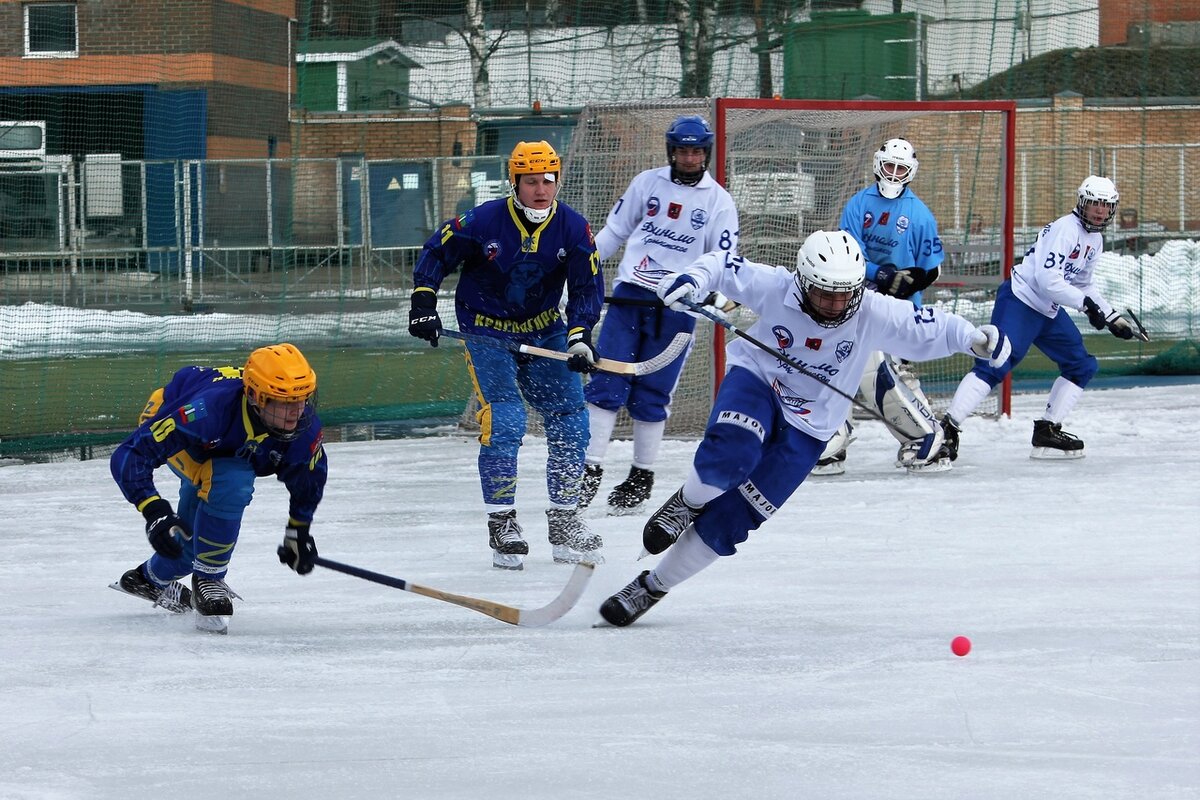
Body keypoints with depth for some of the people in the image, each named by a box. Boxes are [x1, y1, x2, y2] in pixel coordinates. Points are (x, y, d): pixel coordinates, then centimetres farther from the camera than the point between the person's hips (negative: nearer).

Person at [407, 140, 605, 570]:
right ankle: (501, 524, -6)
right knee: (503, 421, -17)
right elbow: (436, 253, -6)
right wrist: (423, 301, -15)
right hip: (487, 332, -4)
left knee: (570, 419, 2)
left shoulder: (572, 227, -11)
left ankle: (565, 523, 16)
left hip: (544, 330, 4)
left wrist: (580, 336, -20)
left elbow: (588, 286, -6)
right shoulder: (483, 221, -19)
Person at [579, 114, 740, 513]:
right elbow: (614, 231, 14)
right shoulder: (647, 183, 7)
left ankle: (642, 477, 12)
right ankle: (590, 470, -3)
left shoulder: (718, 202, 4)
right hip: (629, 296, 1)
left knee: (651, 396, 0)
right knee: (606, 383, -6)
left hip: (676, 306, -1)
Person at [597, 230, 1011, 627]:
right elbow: (722, 267, -7)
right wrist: (691, 281, -27)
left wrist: (975, 338, -32)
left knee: (729, 520, -5)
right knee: (731, 454, -36)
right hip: (755, 380, -1)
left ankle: (653, 586, 13)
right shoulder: (774, 287, -19)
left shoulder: (873, 314, -19)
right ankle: (688, 503, 0)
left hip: (805, 429, 1)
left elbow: (927, 329, -15)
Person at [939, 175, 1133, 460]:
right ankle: (948, 427, -28)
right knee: (996, 364, -22)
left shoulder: (1095, 239, 14)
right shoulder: (1065, 229, -17)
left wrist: (1113, 318, 19)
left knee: (1082, 366, 9)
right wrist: (1085, 303, -23)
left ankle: (1047, 431, 12)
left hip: (1049, 311, 10)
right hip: (1020, 301, -10)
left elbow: (1083, 284, 25)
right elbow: (1048, 279, -25)